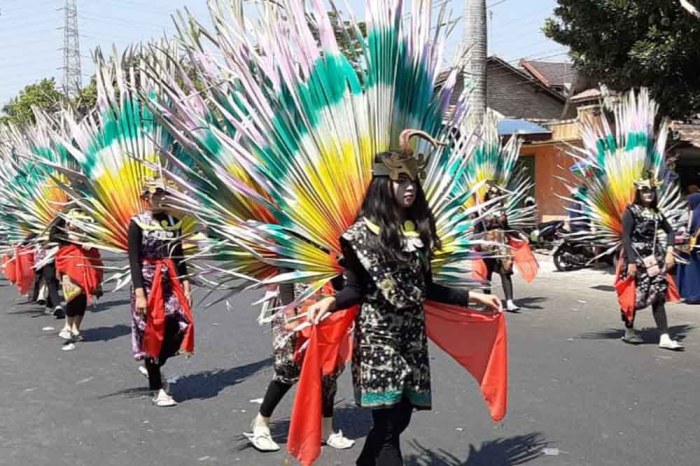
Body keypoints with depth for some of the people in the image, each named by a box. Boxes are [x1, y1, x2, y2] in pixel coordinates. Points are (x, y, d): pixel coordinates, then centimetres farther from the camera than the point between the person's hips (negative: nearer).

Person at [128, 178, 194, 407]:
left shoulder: (173, 221, 9)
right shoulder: (137, 223, -5)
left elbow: (179, 256, 12)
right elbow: (134, 260, -10)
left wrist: (185, 285, 4)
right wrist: (139, 293, -17)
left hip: (171, 280, 5)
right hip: (148, 281, -5)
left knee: (182, 323, -7)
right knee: (151, 331, -1)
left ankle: (155, 366, 20)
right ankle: (158, 390, 8)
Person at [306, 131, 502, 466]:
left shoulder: (419, 229, 9)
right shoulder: (364, 231, -7)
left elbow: (426, 288, 14)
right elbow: (356, 288, -8)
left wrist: (473, 297, 18)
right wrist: (331, 302, -29)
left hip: (412, 335, 6)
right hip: (378, 336, -6)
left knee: (400, 417, 10)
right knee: (387, 420, -7)